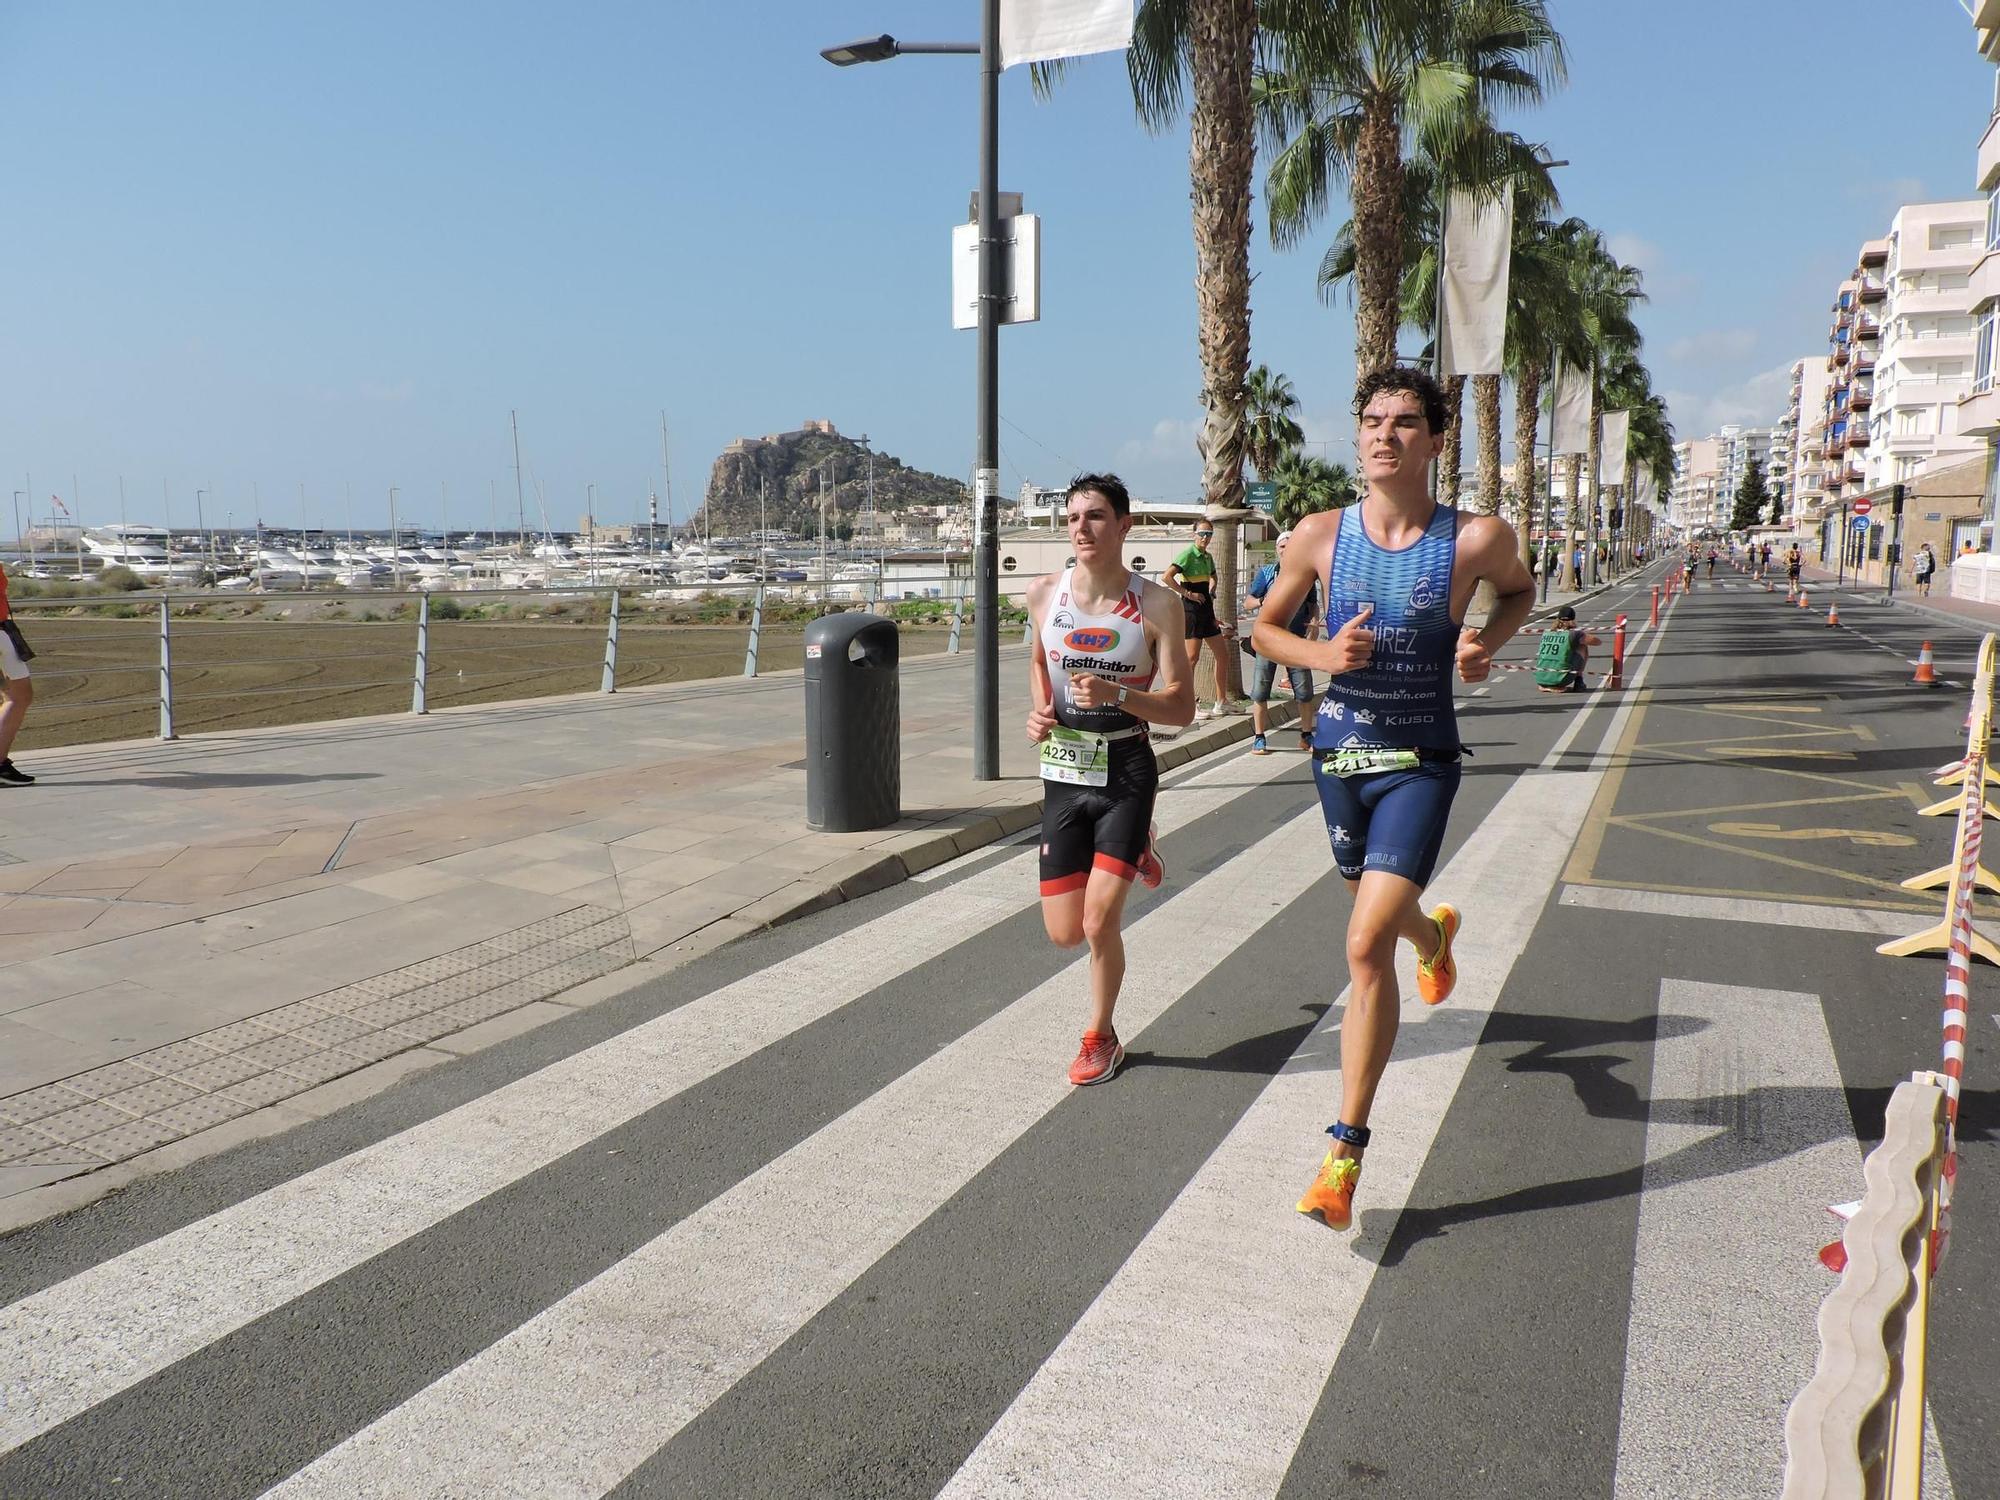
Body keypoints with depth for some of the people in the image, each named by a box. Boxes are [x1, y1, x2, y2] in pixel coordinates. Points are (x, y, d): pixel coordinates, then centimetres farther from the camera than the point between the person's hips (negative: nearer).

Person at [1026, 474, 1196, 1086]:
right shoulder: (1044, 593, -1)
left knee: (1099, 921, -10)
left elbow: (1182, 708, -10)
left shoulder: (1157, 605, -11)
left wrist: (1116, 695, -26)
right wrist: (1040, 711, 1)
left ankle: (1101, 1038, 19)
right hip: (1063, 773, 4)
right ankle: (1131, 852, 39)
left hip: (1126, 772, -3)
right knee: (1063, 933, 6)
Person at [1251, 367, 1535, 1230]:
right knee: (1380, 911, 25)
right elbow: (1266, 627, 7)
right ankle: (1434, 933, 66)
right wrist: (1321, 655, -14)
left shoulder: (1477, 539, -10)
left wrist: (1489, 643, -8)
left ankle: (1346, 1152, -4)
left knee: (1367, 947, -15)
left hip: (1419, 762, -3)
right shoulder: (1320, 535, -6)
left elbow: (1519, 589, 13)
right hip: (1338, 752, 4)